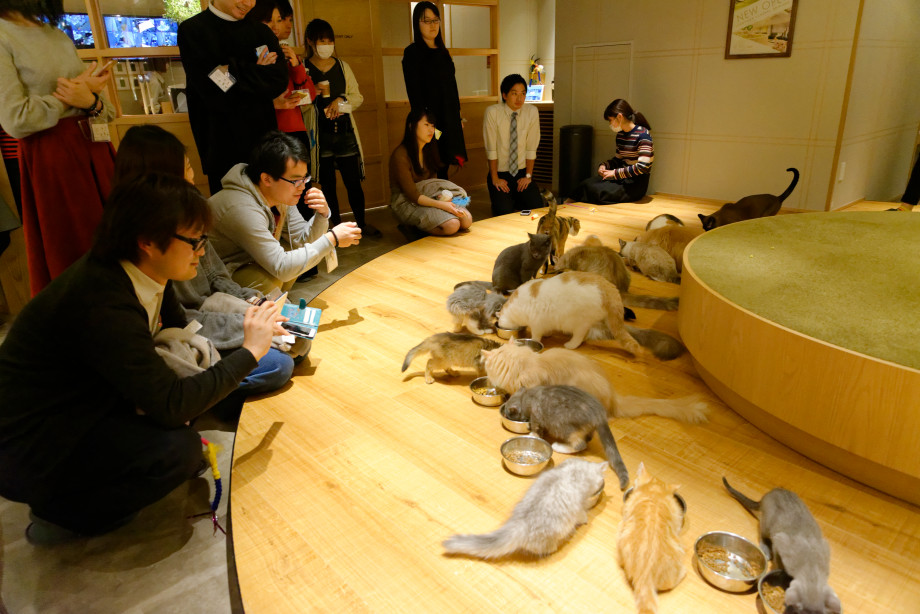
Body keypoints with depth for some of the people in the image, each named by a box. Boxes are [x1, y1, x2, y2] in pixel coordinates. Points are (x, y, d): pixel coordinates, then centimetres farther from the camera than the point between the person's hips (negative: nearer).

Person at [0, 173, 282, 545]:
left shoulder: (142, 275, -7)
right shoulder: (104, 305, -32)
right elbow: (171, 405, -32)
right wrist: (249, 351, -25)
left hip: (76, 409, 9)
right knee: (178, 450, -25)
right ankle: (58, 515, 0)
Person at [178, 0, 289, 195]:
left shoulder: (261, 32, 12)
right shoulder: (192, 30, 0)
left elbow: (280, 80, -2)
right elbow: (215, 93, -12)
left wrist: (234, 73, -12)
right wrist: (256, 73, -7)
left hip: (262, 133, 3)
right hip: (222, 141, -3)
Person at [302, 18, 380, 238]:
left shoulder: (342, 66, 11)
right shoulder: (303, 68, 0)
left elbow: (358, 97, 12)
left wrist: (341, 100, -7)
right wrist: (317, 93, -20)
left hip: (345, 131, 3)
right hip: (319, 135, -2)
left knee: (353, 181, 3)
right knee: (328, 185, 5)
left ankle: (362, 223, 18)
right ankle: (337, 227, 17)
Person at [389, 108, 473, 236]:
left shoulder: (429, 150, 8)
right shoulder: (400, 155, -17)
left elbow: (434, 182, 9)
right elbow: (413, 196, -20)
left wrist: (443, 198, -13)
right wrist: (441, 205, -27)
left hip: (427, 198, 7)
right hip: (406, 204, -7)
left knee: (467, 219, -17)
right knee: (452, 225, -27)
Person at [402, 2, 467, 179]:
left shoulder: (443, 51, 16)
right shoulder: (412, 52, -5)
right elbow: (414, 91, -12)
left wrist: (458, 116, 15)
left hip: (450, 119, 7)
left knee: (443, 167, 9)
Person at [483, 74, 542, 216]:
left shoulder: (532, 112, -5)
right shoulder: (492, 113, -13)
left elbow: (531, 148, -3)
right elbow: (491, 149, -11)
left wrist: (528, 176, -5)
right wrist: (495, 178, -10)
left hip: (522, 172, 2)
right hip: (500, 172, -2)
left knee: (537, 207, -15)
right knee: (504, 212, -20)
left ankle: (515, 202, 16)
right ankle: (505, 202, 16)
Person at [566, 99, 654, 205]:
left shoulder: (642, 135, -16)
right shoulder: (620, 135, 11)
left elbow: (642, 166, -24)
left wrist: (615, 173, -19)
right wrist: (604, 166, -1)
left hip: (636, 184, -8)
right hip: (622, 178, 8)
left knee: (595, 190, -25)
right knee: (586, 184, -14)